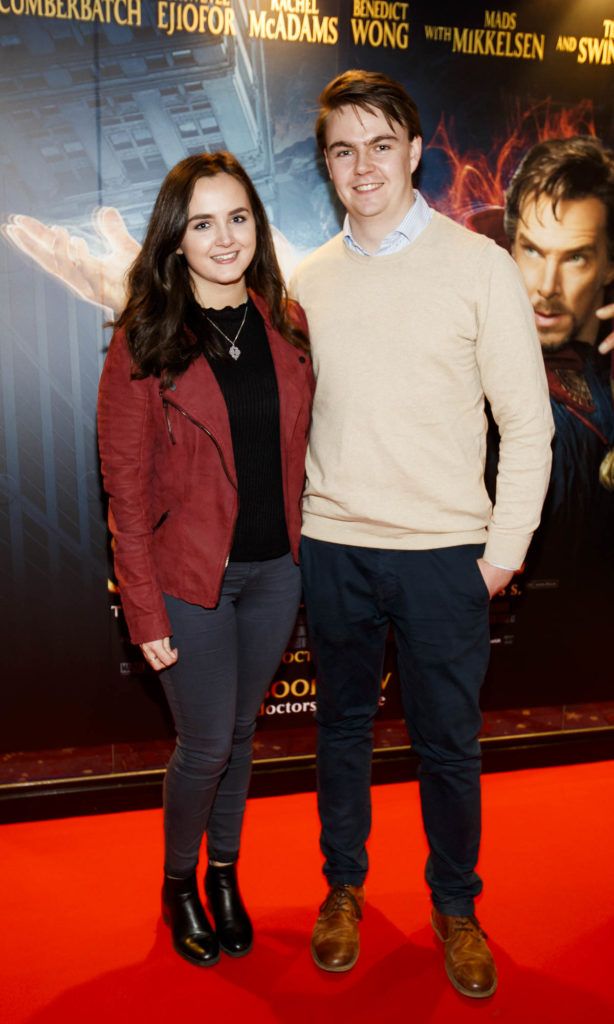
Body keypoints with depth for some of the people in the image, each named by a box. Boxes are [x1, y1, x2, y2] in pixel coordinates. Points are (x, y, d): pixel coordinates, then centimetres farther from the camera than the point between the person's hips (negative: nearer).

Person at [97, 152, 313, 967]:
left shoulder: (286, 324, 2)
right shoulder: (143, 341, -11)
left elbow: (300, 449, 9)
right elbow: (126, 485, -10)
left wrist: (307, 550, 5)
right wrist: (145, 610, -11)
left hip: (276, 570, 4)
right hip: (191, 578, -4)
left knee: (241, 729, 18)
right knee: (206, 745, 7)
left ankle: (225, 872, 43)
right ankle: (178, 884, 37)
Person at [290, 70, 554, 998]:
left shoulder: (478, 265, -3)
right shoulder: (309, 279, 7)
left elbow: (528, 422, -3)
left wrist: (506, 547, -6)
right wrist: (288, 524, 6)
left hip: (442, 551, -3)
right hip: (331, 546, 3)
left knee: (447, 742, 8)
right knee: (343, 724, 16)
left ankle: (455, 906, 32)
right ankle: (344, 886, 37)